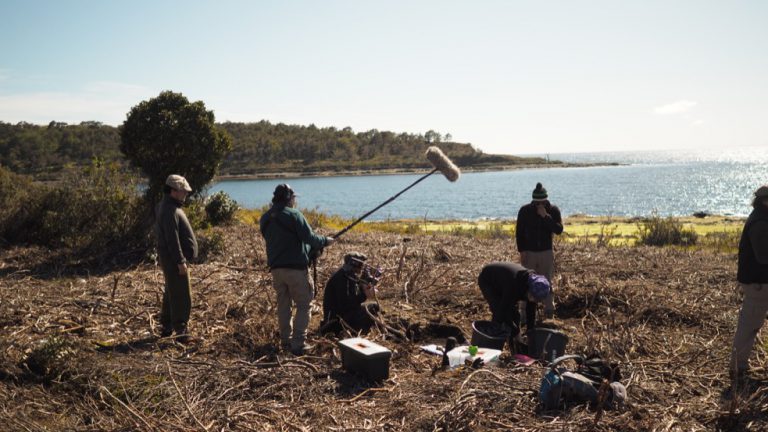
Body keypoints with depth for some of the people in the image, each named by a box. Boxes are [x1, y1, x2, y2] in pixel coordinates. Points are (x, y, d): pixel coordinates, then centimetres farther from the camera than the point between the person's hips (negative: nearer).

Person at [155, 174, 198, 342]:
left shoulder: (168, 207, 16)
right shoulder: (170, 210, -18)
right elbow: (172, 239, -23)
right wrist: (180, 261, -24)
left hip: (170, 259, 11)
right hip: (174, 259, -11)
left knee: (171, 294, 17)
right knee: (182, 296, -9)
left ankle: (167, 328, 27)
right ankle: (180, 332, -6)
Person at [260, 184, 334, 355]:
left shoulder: (265, 219, 9)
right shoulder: (293, 215, -13)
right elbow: (309, 237, -17)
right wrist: (325, 241, 3)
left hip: (275, 268, 7)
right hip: (296, 268, -6)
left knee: (283, 304, 17)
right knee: (303, 305, 3)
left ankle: (286, 340, 24)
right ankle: (298, 343, 0)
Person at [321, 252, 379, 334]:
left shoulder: (352, 277, 7)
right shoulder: (340, 279, -22)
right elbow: (345, 303, -29)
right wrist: (364, 296, -30)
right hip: (336, 316, -10)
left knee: (374, 307, 10)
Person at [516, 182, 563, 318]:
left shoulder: (553, 210, -5)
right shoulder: (525, 210, -6)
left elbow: (559, 230, -16)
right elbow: (519, 232, -2)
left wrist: (546, 216, -24)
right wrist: (521, 251, -8)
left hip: (546, 252, 1)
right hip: (529, 252, 0)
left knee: (547, 282, 7)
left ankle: (549, 311, 15)